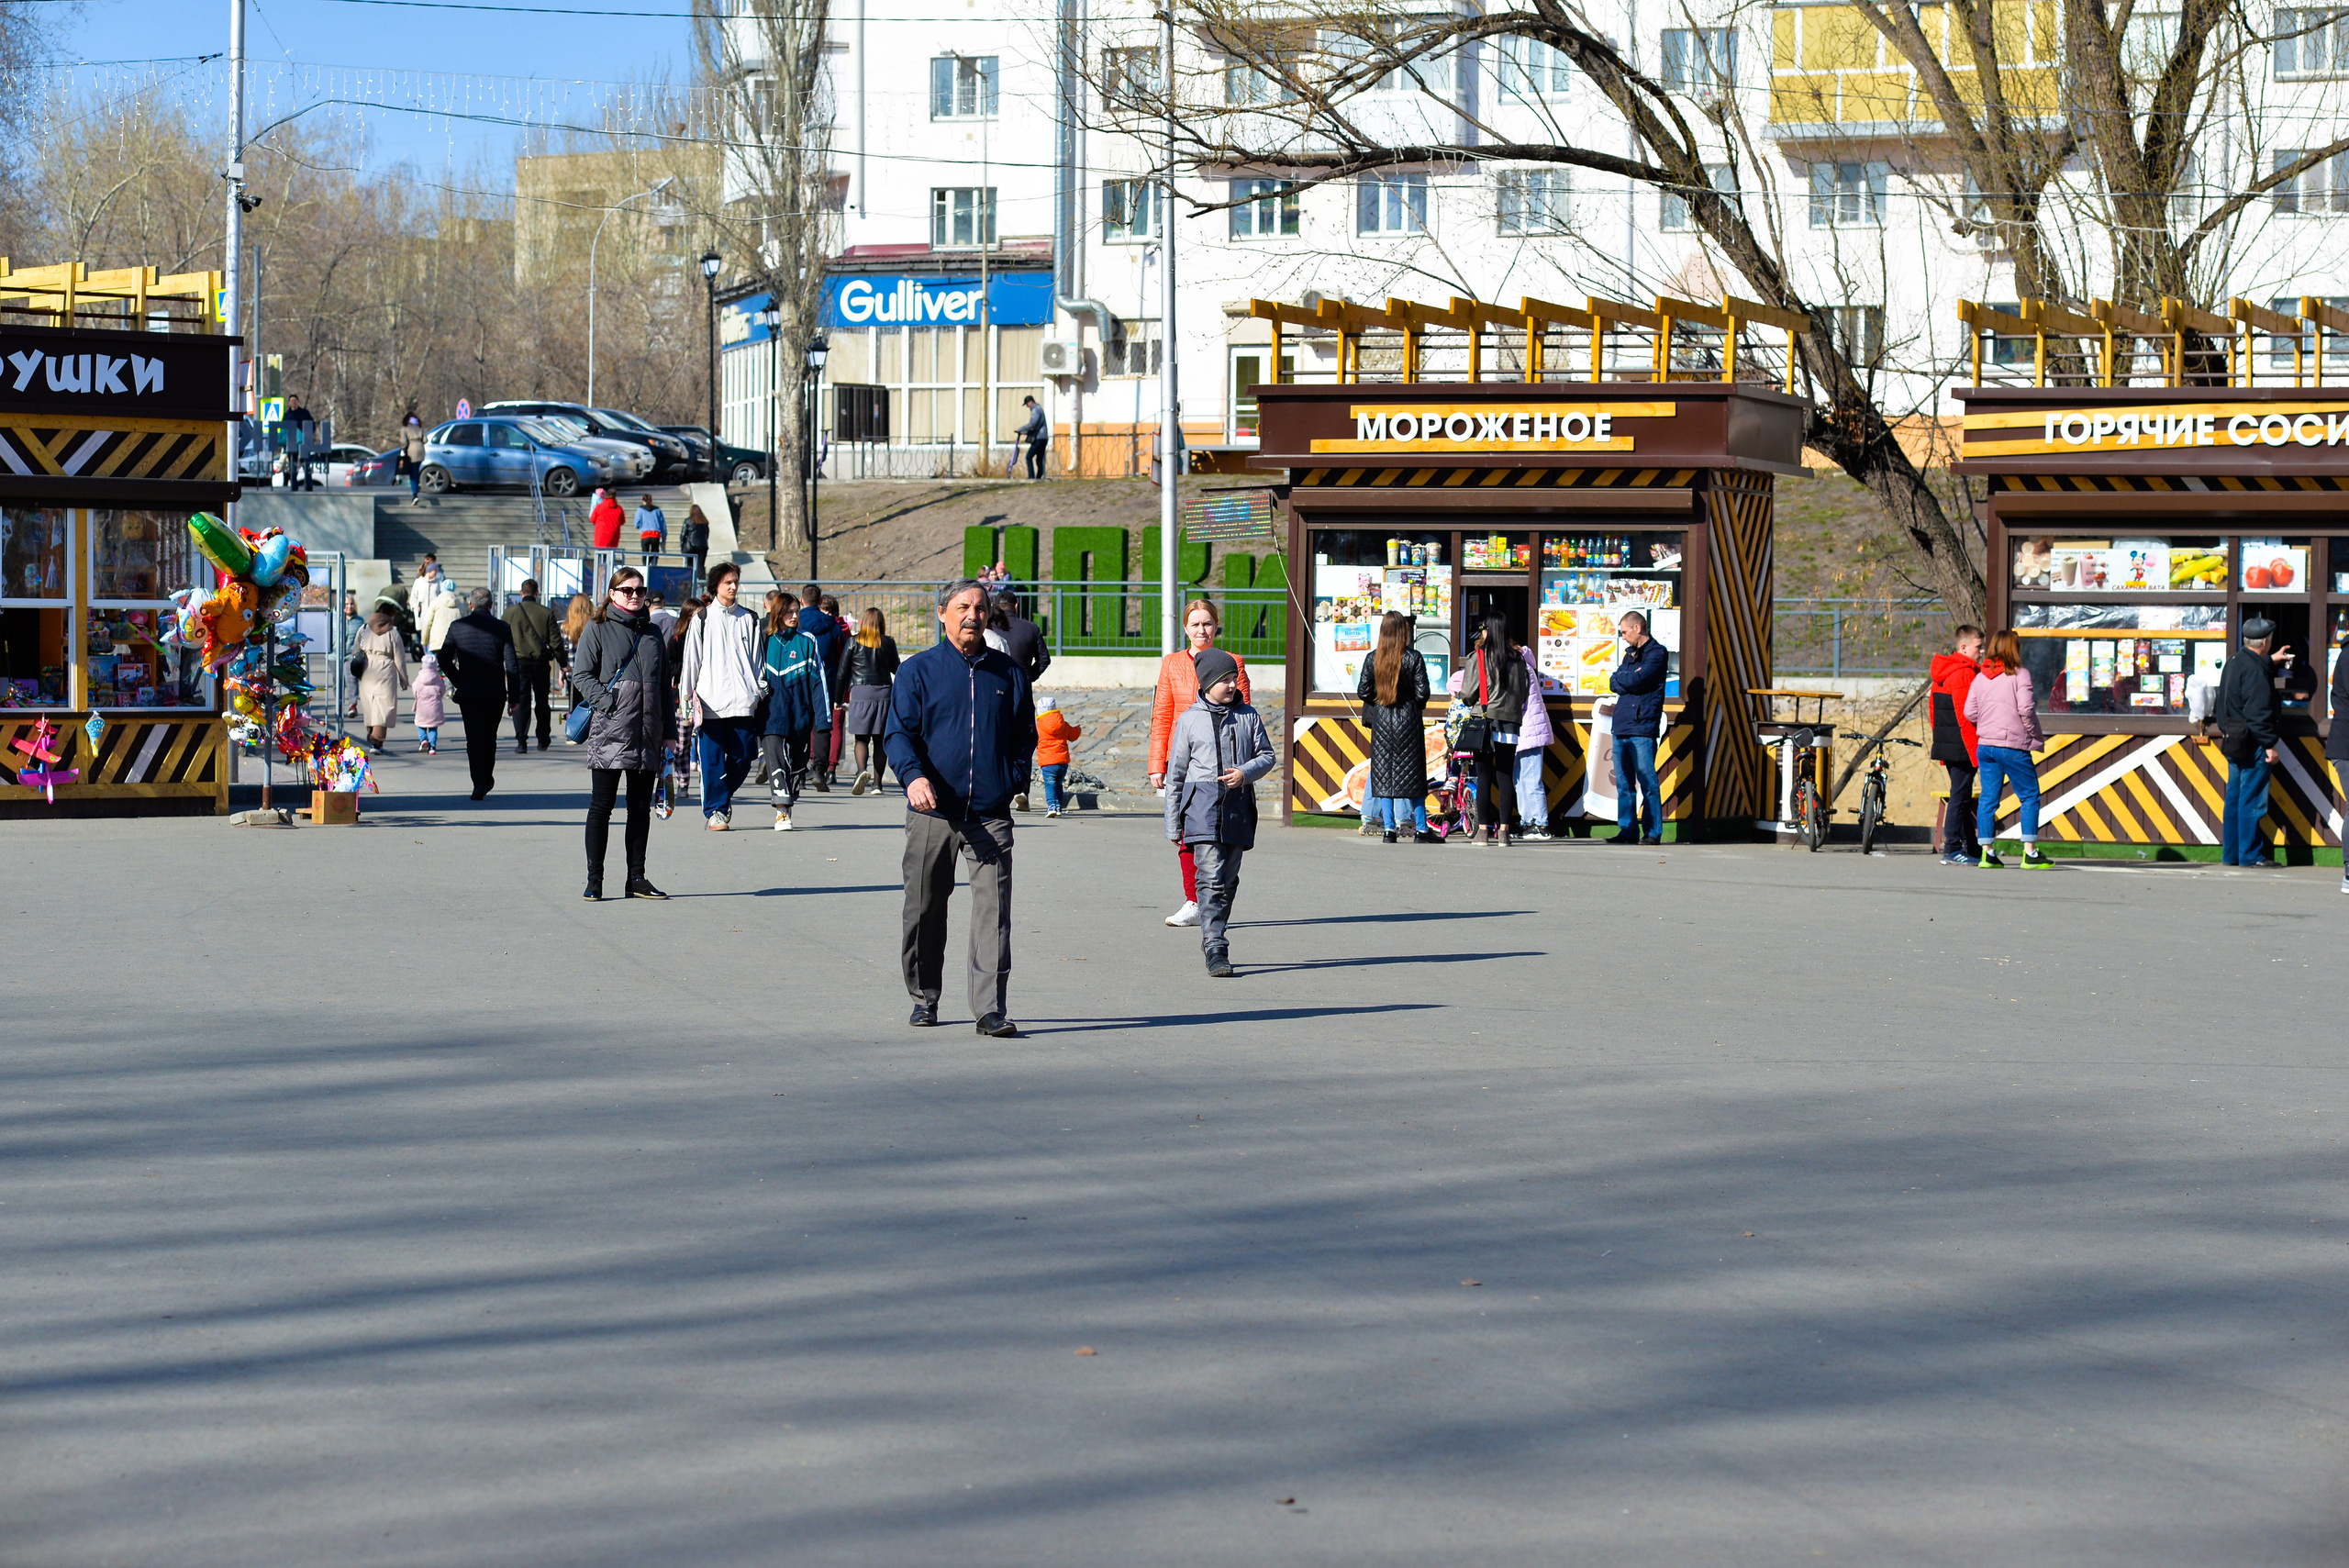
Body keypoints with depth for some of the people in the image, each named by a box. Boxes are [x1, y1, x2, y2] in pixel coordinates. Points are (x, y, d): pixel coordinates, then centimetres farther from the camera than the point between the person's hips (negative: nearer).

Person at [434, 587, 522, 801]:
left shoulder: (457, 626, -1)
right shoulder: (502, 628, -3)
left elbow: (444, 660, 1)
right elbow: (512, 666, -6)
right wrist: (515, 698, -2)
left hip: (468, 693, -1)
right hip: (495, 693, 1)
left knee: (474, 738, 0)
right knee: (489, 737, 17)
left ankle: (479, 783, -14)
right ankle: (487, 780, 30)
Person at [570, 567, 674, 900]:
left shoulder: (651, 632, 17)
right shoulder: (598, 629, 3)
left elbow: (663, 684, 19)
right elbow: (581, 674, -3)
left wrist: (669, 731, 14)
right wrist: (607, 704, -17)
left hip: (647, 732, 5)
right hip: (610, 732, -5)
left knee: (641, 807, 7)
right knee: (602, 806, -4)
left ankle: (636, 878, 13)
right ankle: (594, 880, 0)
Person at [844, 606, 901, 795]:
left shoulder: (853, 642, -1)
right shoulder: (888, 643, 1)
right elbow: (896, 669, 13)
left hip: (860, 694, -1)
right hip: (883, 693, 1)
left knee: (861, 738, 2)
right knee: (880, 740, 9)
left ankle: (862, 770, -25)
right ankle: (877, 782, 10)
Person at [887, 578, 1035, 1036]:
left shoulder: (1008, 673, 12)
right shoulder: (918, 671, 5)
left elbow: (1025, 735, 21)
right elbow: (899, 732, -3)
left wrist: (1016, 779, 5)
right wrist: (913, 775, -21)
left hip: (990, 815, 1)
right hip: (933, 812, 0)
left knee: (993, 912, -10)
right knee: (925, 912, 8)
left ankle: (992, 1008, -12)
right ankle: (924, 998, 23)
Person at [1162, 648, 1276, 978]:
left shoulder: (1248, 716, 9)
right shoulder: (1190, 719, 4)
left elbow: (1266, 755, 12)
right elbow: (1176, 773, 8)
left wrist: (1245, 772, -11)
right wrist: (1173, 824, 7)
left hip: (1238, 807, 3)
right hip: (1202, 804, -3)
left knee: (1229, 879, 9)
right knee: (1211, 878, -13)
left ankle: (1214, 936, 24)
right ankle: (1216, 950, -18)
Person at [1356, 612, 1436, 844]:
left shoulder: (1372, 659, -2)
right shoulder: (1414, 658, -9)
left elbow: (1363, 692, 0)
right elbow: (1422, 692, -10)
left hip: (1381, 721, 2)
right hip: (1408, 722, -2)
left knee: (1384, 774, 7)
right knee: (1413, 774, 4)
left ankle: (1388, 828, 4)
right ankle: (1420, 829, 6)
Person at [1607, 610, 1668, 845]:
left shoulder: (1656, 653, -4)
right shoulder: (1630, 653, 22)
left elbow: (1636, 681, -15)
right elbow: (1614, 683, 12)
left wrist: (1620, 680, 3)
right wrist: (1629, 680, -5)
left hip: (1642, 727, -8)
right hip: (1621, 727, 8)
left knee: (1647, 781, -6)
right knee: (1623, 783, 8)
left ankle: (1653, 832, -5)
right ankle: (1627, 830, 12)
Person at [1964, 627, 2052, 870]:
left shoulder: (1980, 678, 10)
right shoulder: (2020, 675, -7)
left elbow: (1969, 712, 6)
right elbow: (2026, 710, -14)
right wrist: (2037, 737, -1)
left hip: (1984, 746, 6)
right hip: (2013, 746, -6)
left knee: (1988, 798, 8)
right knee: (2030, 796, 2)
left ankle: (1987, 852, 7)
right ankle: (2030, 853, -2)